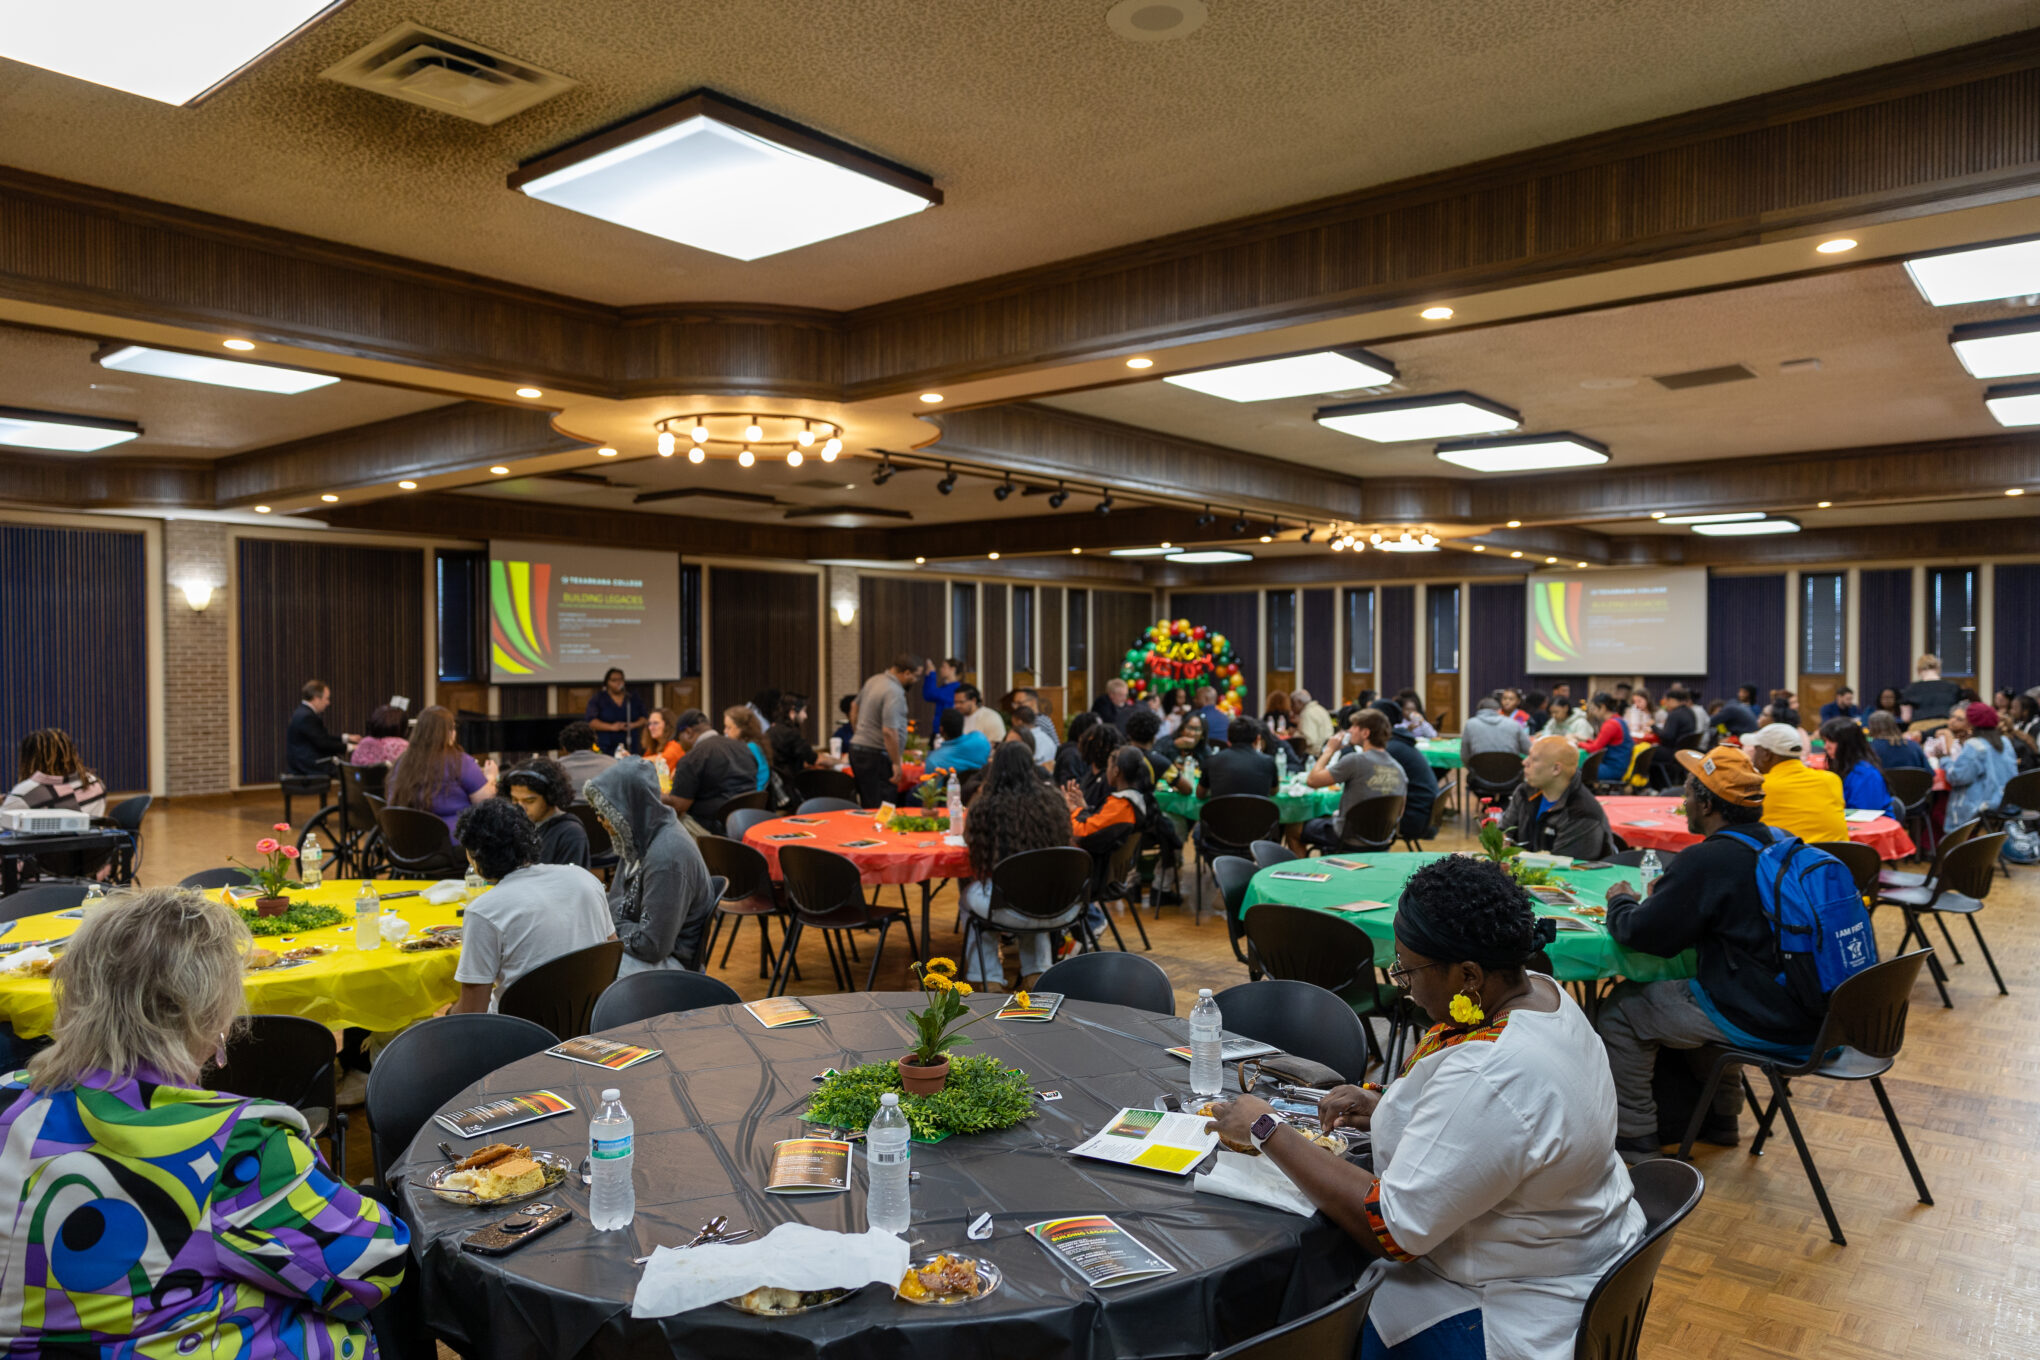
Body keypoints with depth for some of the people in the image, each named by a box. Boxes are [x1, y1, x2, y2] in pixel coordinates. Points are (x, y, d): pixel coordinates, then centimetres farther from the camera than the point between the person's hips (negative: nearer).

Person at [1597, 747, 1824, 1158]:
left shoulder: (1705, 861, -21)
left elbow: (1644, 934, -15)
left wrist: (1621, 901, 5)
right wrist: (1665, 896, 15)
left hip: (1758, 1024, -9)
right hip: (1809, 1013, 9)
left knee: (1622, 1008, 6)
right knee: (1687, 991, 32)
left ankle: (1634, 1136, 17)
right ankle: (1717, 1118, 41)